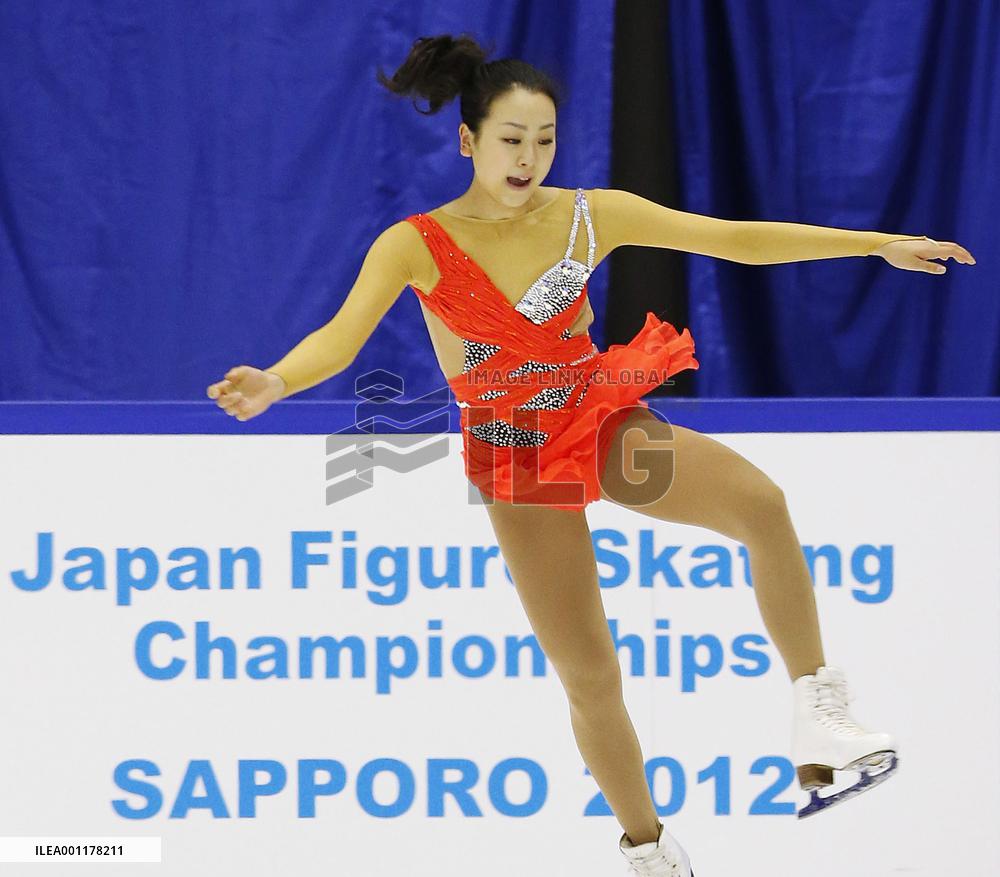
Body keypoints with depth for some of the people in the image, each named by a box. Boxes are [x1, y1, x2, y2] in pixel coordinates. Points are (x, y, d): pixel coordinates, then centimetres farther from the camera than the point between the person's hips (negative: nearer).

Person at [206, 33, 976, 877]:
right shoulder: (416, 246, -9)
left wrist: (875, 243, -7)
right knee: (590, 679, 0)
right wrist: (274, 383, -44)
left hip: (609, 425, 1)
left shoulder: (590, 216, -4)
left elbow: (735, 238, -3)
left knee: (760, 502, -30)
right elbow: (341, 337, -21)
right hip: (520, 462, -1)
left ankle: (820, 714, -24)